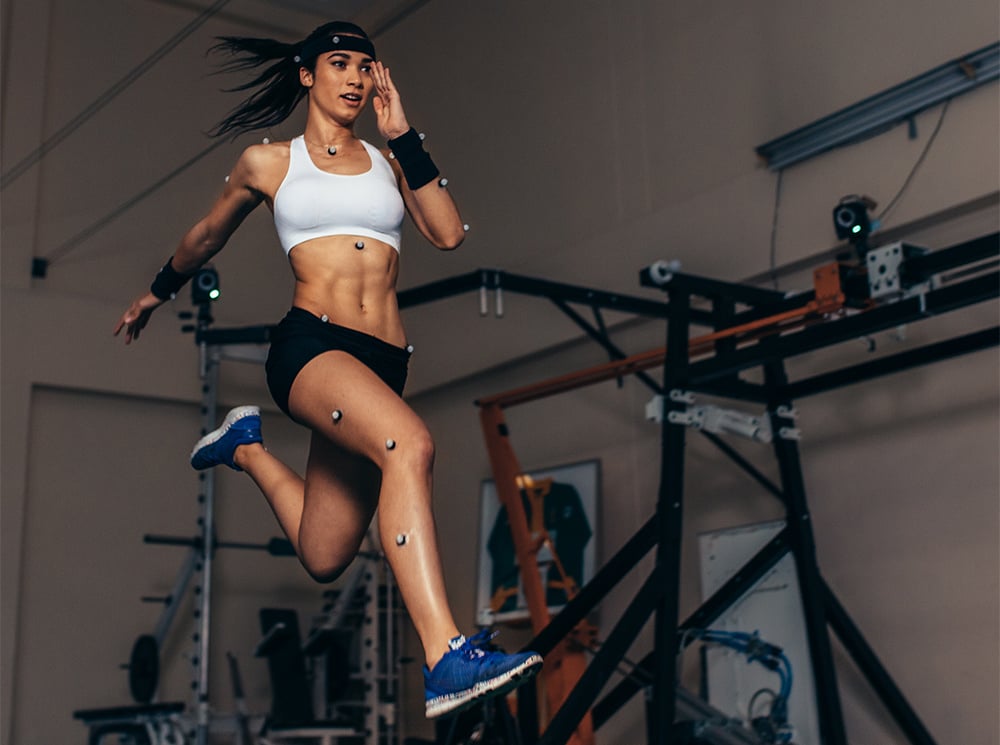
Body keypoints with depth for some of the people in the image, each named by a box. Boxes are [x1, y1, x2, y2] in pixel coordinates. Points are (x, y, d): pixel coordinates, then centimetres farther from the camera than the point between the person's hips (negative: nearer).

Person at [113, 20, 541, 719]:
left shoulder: (388, 161, 19)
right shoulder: (267, 162, 12)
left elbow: (448, 233, 3)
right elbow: (207, 236, 28)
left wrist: (403, 136, 3)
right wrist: (157, 292, 40)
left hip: (384, 363, 5)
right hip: (310, 343, -4)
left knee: (323, 559, 7)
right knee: (410, 441, -36)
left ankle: (247, 445, 34)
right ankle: (448, 661, -43)